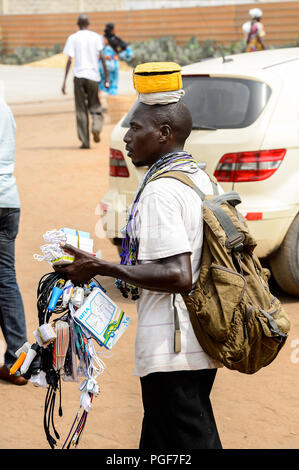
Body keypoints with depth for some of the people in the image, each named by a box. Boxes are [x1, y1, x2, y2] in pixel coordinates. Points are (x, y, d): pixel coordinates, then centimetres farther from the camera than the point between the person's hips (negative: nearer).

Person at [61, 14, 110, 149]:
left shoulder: (72, 38, 3)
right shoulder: (96, 37, 7)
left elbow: (69, 60, -4)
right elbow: (102, 57, -1)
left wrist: (64, 81, -4)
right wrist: (106, 77, 2)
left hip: (79, 76, -1)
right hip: (93, 76, 1)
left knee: (81, 109, 4)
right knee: (94, 106, 14)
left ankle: (84, 141, -1)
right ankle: (96, 127, -15)